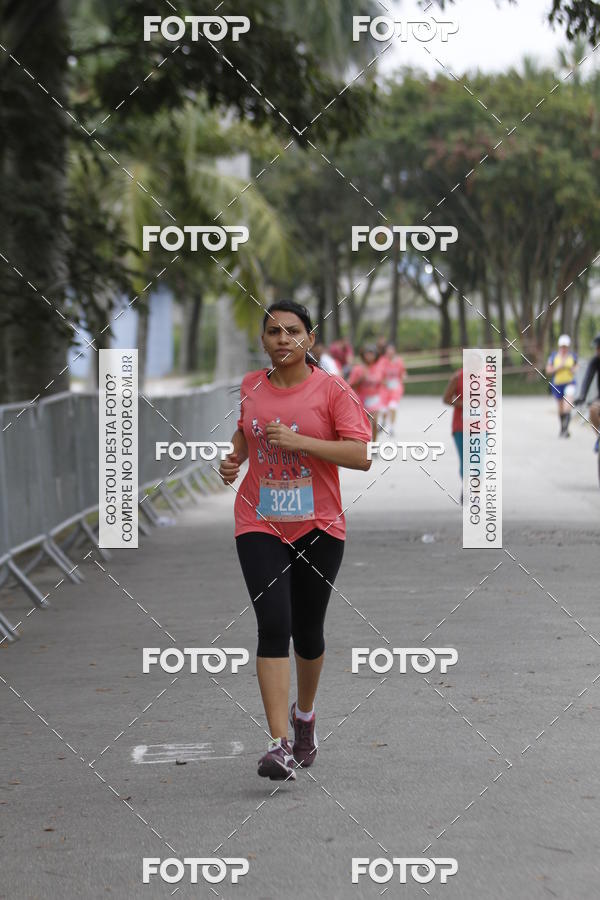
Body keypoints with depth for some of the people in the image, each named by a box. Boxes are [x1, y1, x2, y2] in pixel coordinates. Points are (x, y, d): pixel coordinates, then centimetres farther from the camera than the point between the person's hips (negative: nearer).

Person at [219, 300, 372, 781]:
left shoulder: (332, 390, -7)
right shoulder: (250, 387, 5)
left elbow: (361, 455, -16)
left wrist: (299, 442, -23)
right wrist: (234, 458, 5)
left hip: (319, 526, -1)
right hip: (260, 525, 1)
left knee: (308, 631, 11)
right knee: (273, 626, -13)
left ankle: (305, 714, 41)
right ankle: (279, 745, -16)